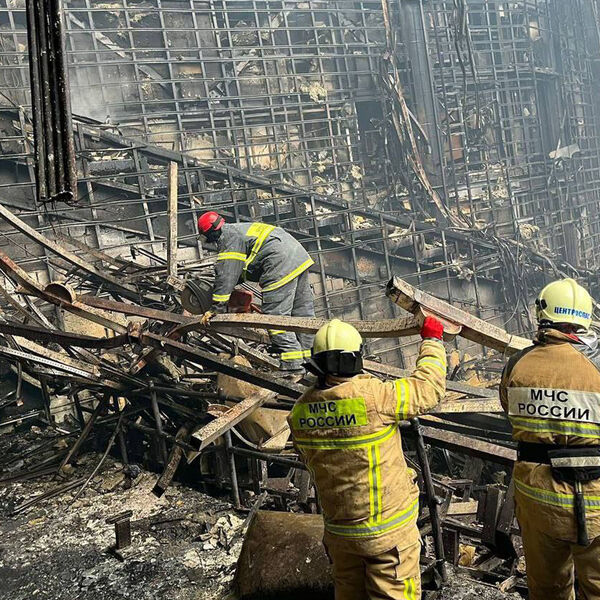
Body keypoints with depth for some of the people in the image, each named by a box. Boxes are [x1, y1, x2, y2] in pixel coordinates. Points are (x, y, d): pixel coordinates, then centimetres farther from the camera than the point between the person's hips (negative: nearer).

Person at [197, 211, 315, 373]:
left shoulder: (229, 239, -4)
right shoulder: (241, 228, 27)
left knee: (276, 315, -7)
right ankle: (310, 358, 21)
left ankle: (292, 366, -9)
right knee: (302, 310, 14)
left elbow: (225, 277, -9)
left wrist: (216, 309, -5)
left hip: (282, 266, -10)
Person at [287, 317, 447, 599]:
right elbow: (429, 386, -13)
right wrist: (432, 340, 2)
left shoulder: (300, 411, -8)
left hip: (338, 530, 5)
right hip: (387, 530, -5)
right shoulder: (373, 397, -26)